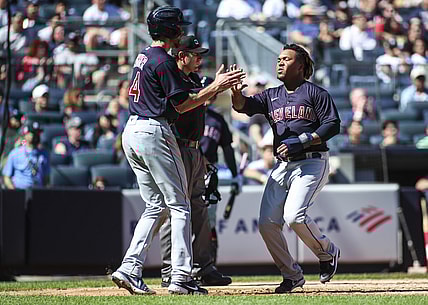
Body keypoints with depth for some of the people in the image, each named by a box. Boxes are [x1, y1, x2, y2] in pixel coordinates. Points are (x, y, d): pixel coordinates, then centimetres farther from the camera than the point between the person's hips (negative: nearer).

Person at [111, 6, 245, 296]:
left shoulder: (144, 56, 18)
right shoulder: (164, 60, -12)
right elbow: (181, 105, -12)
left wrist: (217, 87, 17)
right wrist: (217, 86, -6)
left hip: (132, 132, 9)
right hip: (154, 133, -9)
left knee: (156, 206, 12)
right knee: (179, 206, -3)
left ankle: (130, 269, 2)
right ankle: (181, 277, -7)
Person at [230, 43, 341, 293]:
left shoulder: (315, 93, 0)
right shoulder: (271, 96, 15)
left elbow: (333, 125, -7)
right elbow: (244, 106, 0)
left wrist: (301, 141, -16)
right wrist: (236, 90, -22)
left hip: (312, 163, -6)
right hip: (282, 166, 6)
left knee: (294, 215, -25)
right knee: (267, 223, -3)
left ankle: (328, 253, 2)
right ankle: (292, 276, 12)